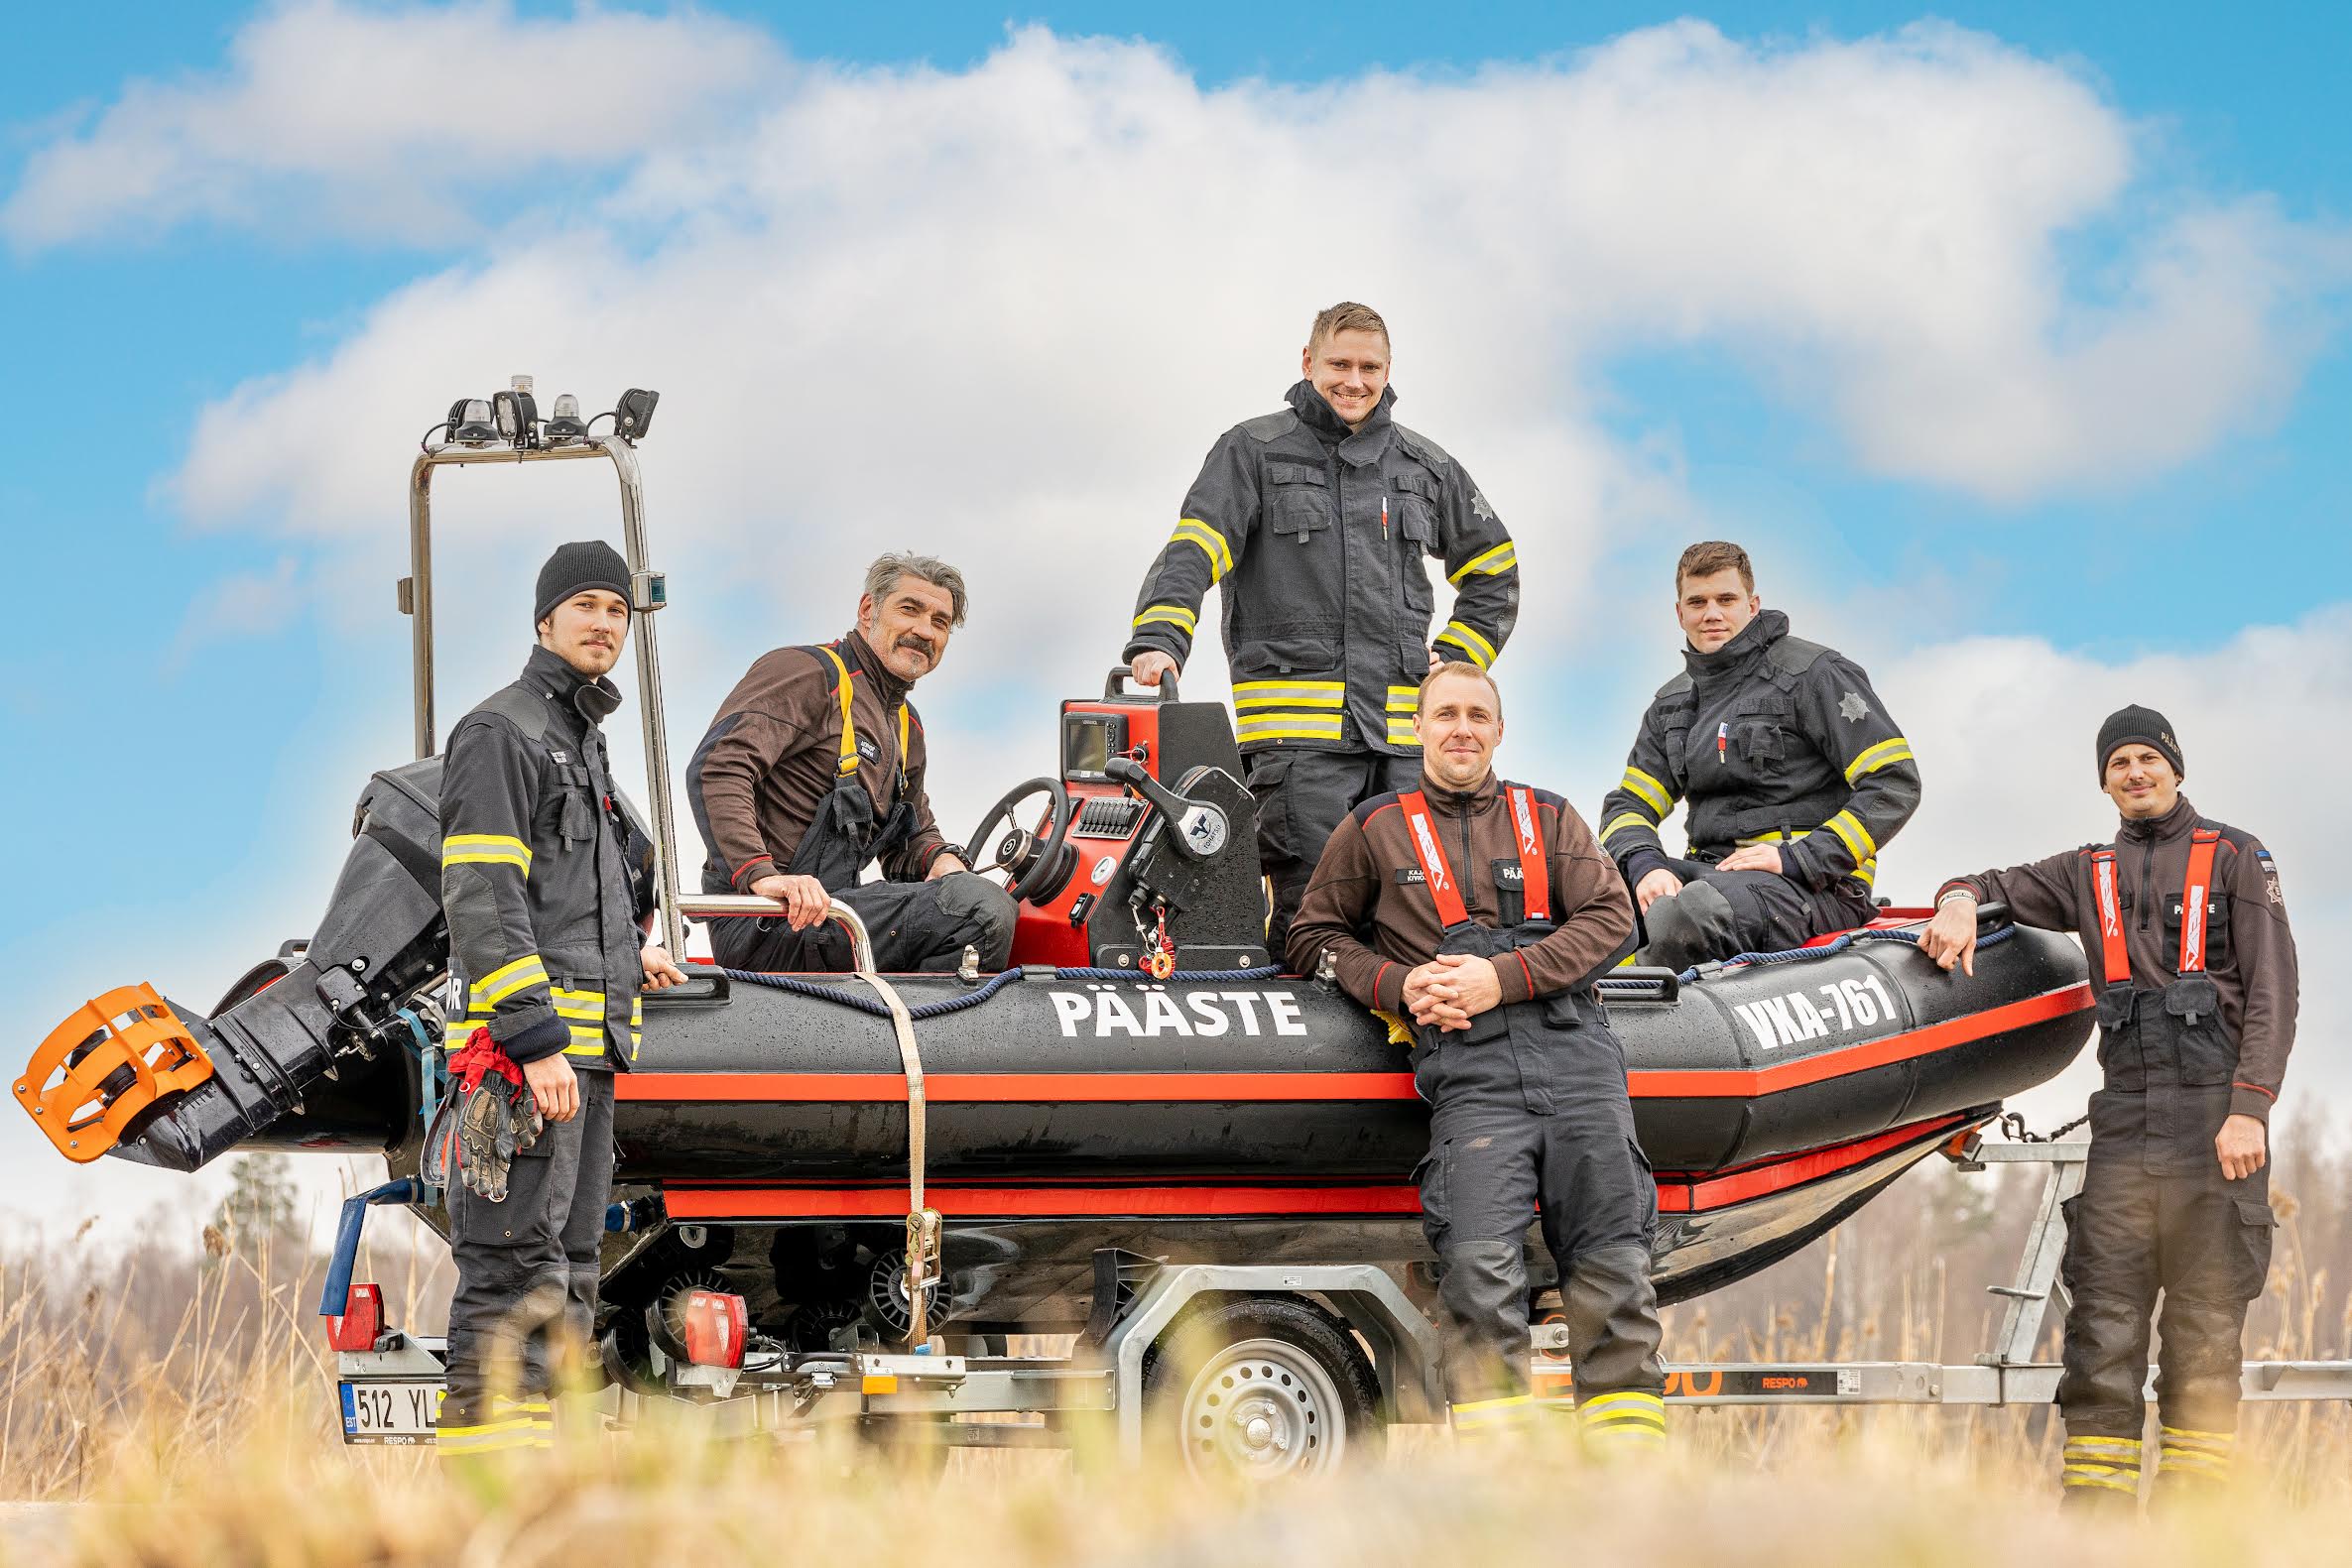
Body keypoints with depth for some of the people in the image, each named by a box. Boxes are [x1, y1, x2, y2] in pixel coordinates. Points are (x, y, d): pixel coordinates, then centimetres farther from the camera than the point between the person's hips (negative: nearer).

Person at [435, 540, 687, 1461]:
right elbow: (482, 899, -16)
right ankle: (486, 1436, -14)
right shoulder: (499, 730, -7)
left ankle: (545, 1446, 12)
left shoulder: (585, 739, 22)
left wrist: (625, 953, 25)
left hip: (587, 1044, 10)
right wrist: (536, 1039, -21)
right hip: (523, 1042, -10)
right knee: (515, 1264, -13)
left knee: (567, 1272, 9)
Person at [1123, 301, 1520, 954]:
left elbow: (1495, 571, 28)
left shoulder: (1426, 466, 17)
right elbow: (1191, 552, -5)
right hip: (1298, 725, -4)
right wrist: (1158, 641, -22)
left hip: (1404, 729, 4)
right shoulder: (1254, 451, 6)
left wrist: (1454, 660, 14)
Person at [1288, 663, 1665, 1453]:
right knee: (1479, 1261, -21)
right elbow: (1315, 935, 21)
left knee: (1613, 1260, -8)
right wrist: (1398, 985, 2)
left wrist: (1502, 977, -5)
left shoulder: (1548, 817, 20)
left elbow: (1610, 919, 9)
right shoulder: (1375, 828, 18)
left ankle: (1630, 1446, -5)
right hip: (1470, 1068, -2)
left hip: (1573, 1043, 2)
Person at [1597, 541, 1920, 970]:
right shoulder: (1672, 705, 19)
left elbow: (1896, 783, -8)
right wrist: (1644, 865, -10)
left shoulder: (1814, 674, -2)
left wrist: (1796, 859, -17)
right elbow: (1628, 804, 16)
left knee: (1681, 917, -36)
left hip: (1816, 885, -7)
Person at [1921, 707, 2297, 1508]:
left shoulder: (2235, 858, 7)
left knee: (2205, 1320, -4)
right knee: (2103, 1314, -3)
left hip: (2214, 1116, -3)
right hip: (2124, 1111, 3)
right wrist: (1962, 898, -3)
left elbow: (2272, 992, 0)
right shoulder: (2091, 873, 19)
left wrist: (2249, 1107, -11)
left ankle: (2194, 1496, -2)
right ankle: (2094, 1500, -4)